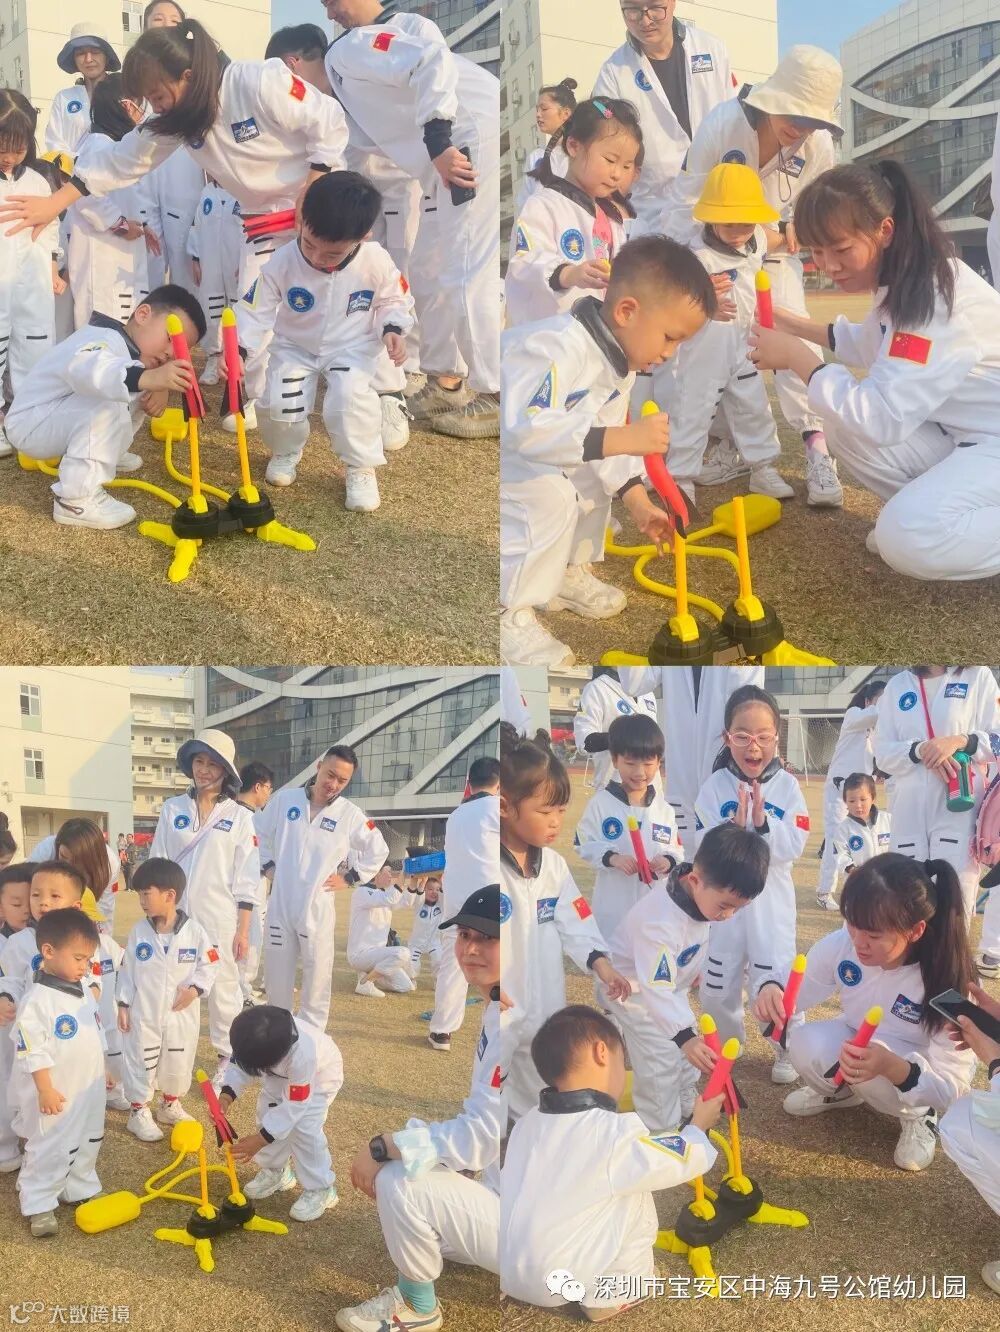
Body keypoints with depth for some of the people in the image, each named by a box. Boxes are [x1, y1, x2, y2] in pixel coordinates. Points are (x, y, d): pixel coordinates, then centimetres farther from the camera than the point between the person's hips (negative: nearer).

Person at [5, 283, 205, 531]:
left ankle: (107, 453, 25)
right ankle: (76, 500, -30)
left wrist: (160, 390, -17)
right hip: (29, 424, -10)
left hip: (59, 414, 10)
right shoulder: (107, 341, -29)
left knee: (139, 394, 8)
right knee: (109, 405, -33)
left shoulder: (132, 345, 3)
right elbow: (89, 368, -51)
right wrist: (148, 378, -68)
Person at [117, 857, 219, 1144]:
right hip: (144, 1013, 0)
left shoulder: (194, 931, -11)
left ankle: (170, 1105, 35)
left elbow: (209, 964, -2)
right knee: (141, 1062, 5)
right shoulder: (138, 931, -6)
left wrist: (196, 989, -16)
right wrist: (123, 1005, 0)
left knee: (179, 1063, 14)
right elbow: (127, 970, 1)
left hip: (182, 1014, 0)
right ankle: (139, 1112, 19)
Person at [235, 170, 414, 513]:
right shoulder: (282, 263, -21)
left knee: (350, 396, -31)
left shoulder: (376, 262, -20)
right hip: (295, 348, 1)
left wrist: (392, 329, -21)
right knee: (277, 404, -20)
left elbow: (395, 300, -1)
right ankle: (286, 450, 18)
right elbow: (254, 311, -16)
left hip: (354, 349, -1)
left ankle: (361, 467, -6)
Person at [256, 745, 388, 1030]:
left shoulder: (350, 814, -4)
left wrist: (349, 878, 3)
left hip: (317, 907, -1)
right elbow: (259, 833, 15)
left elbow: (378, 851, 9)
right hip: (280, 904, 1)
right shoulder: (285, 799, -1)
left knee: (317, 976, 1)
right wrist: (267, 865, 6)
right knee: (276, 972, 10)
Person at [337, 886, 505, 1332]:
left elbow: (484, 1134, -25)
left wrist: (385, 1147, -16)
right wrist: (396, 1146, 2)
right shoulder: (494, 1012, 7)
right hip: (499, 1190, 10)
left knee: (399, 1183, -19)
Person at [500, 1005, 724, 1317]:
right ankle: (608, 1294, 11)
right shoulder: (615, 1134, -18)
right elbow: (687, 1159, -6)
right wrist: (699, 1125, 14)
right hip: (555, 1284, -6)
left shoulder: (528, 1123, 2)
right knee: (633, 1194, 3)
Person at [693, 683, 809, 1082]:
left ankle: (787, 1050, 27)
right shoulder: (715, 787, -10)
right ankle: (728, 1040, 41)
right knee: (715, 988, 13)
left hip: (771, 902, -1)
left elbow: (793, 848, -13)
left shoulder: (786, 785, -10)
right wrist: (734, 828, -28)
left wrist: (762, 822, -27)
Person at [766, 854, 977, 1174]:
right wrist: (773, 991, -35)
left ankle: (918, 1115, 1)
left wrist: (891, 1067, -51)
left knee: (874, 1077, -35)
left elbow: (951, 1090, -30)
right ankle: (841, 1091, 10)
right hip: (857, 1044, 4)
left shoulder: (948, 981, -32)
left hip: (919, 1070, -4)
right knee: (806, 1045, -26)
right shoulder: (841, 944, -24)